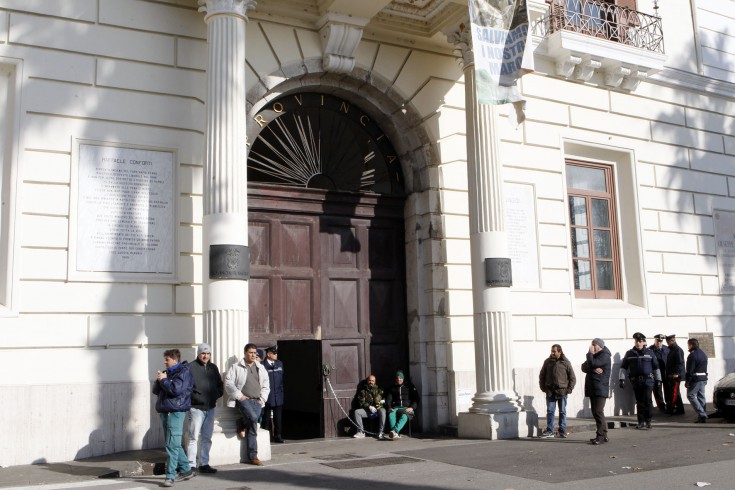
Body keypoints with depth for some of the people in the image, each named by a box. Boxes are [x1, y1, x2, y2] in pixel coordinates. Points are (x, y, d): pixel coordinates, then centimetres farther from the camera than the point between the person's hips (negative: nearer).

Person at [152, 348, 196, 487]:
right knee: (174, 444, 13)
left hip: (176, 412, -9)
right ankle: (186, 470, 22)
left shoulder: (184, 372, -8)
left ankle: (170, 476, -10)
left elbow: (175, 389, -20)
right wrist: (160, 380, -2)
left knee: (172, 445, -11)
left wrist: (163, 380, -8)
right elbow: (156, 391, 16)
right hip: (164, 411, 9)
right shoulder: (166, 372, 17)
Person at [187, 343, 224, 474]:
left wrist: (217, 394, 5)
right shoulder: (191, 367, -6)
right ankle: (191, 465, -1)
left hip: (210, 408, 6)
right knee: (194, 437, -5)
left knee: (207, 438, 11)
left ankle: (204, 464, 19)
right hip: (196, 408, -6)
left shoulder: (213, 368, 14)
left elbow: (220, 385, 22)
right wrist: (194, 396, -15)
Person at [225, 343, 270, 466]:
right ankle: (241, 425, 2)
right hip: (243, 399, -4)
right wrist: (239, 396, -11)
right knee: (253, 417, -30)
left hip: (257, 401, 4)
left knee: (252, 426, -7)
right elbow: (228, 383, -4)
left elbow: (266, 386, 21)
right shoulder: (236, 367, 3)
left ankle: (252, 456, 0)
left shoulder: (261, 368, 18)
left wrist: (262, 399, 6)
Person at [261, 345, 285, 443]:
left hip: (278, 395, 5)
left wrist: (281, 390, 13)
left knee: (278, 417, 6)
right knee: (266, 417, 4)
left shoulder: (280, 364, 11)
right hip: (267, 397, -4)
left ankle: (278, 435, 14)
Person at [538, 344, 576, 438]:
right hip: (550, 391, 2)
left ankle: (562, 431, 14)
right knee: (550, 411, 2)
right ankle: (549, 431, 7)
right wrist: (543, 387, 4)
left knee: (562, 412, 6)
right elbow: (542, 375, 13)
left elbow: (572, 378, 2)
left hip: (562, 392, -2)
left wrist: (569, 389, -6)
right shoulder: (548, 362, 5)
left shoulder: (566, 362, -1)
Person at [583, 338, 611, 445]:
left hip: (600, 389, -9)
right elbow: (584, 367, 7)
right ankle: (602, 435, 15)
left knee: (598, 412, -13)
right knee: (595, 412, 10)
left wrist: (590, 353, -7)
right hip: (593, 388, 9)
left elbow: (592, 364, -22)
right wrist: (593, 369, -12)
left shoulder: (605, 355, -7)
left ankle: (601, 436, -13)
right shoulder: (594, 356, 21)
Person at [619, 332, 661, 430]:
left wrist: (658, 379, 10)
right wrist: (622, 379, 3)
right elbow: (623, 367, 10)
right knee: (639, 402, 5)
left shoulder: (650, 352, 5)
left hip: (648, 380, -2)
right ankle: (641, 422, 12)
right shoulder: (629, 353, 7)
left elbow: (656, 366, 11)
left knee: (647, 400, -9)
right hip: (636, 381, 2)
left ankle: (648, 421, 0)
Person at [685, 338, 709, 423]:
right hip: (703, 379, 9)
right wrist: (704, 378, 20)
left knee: (691, 395, -3)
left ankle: (702, 414, -11)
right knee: (701, 396, 12)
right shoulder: (703, 354, 13)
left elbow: (690, 370, -17)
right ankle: (703, 416, 14)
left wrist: (687, 381, -12)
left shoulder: (692, 355, -15)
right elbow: (705, 367, 17)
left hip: (695, 379, -9)